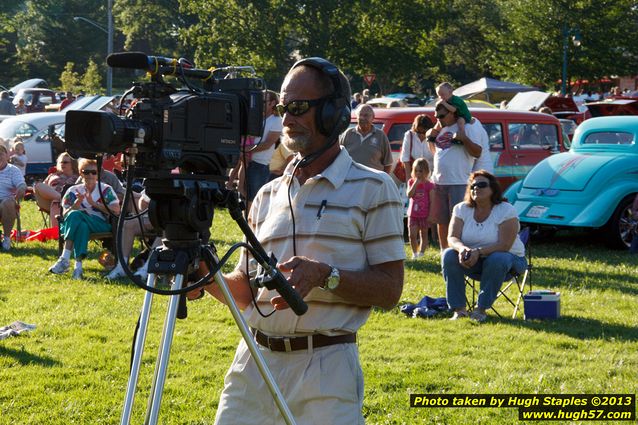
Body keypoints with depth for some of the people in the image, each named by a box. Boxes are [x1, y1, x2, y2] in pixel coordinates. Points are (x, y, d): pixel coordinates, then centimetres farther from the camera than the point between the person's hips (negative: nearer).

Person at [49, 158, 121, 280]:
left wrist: (94, 203, -9)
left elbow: (116, 211, -3)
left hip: (100, 224, -2)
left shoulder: (106, 190, 11)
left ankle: (65, 259, -40)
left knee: (75, 215, -33)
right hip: (77, 224, 2)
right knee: (82, 226, -37)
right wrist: (77, 202, -11)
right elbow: (65, 214, 6)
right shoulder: (73, 191, 15)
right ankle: (78, 265, -45)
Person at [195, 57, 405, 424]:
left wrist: (324, 276, -20)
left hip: (326, 367, -5)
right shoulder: (268, 195, 15)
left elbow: (389, 289, -6)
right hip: (254, 362, 5)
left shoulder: (372, 189, -1)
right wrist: (210, 280, -3)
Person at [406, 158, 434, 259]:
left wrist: (430, 215, -10)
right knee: (412, 235, 0)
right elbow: (409, 195, -11)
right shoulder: (411, 182, 4)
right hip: (412, 214, 3)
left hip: (424, 215, -3)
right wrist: (415, 183, -17)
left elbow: (432, 201, -7)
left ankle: (421, 253, 11)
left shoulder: (429, 184, -7)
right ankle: (414, 253, 13)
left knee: (424, 235, 7)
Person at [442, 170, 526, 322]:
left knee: (496, 260, -38)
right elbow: (452, 238, -10)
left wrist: (478, 252, -37)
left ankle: (481, 308, -25)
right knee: (449, 255, -23)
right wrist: (462, 248, -34)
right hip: (473, 263, 4)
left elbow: (504, 245, -24)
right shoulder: (461, 209, 0)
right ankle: (459, 309, -22)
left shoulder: (506, 210, -15)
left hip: (509, 258, -4)